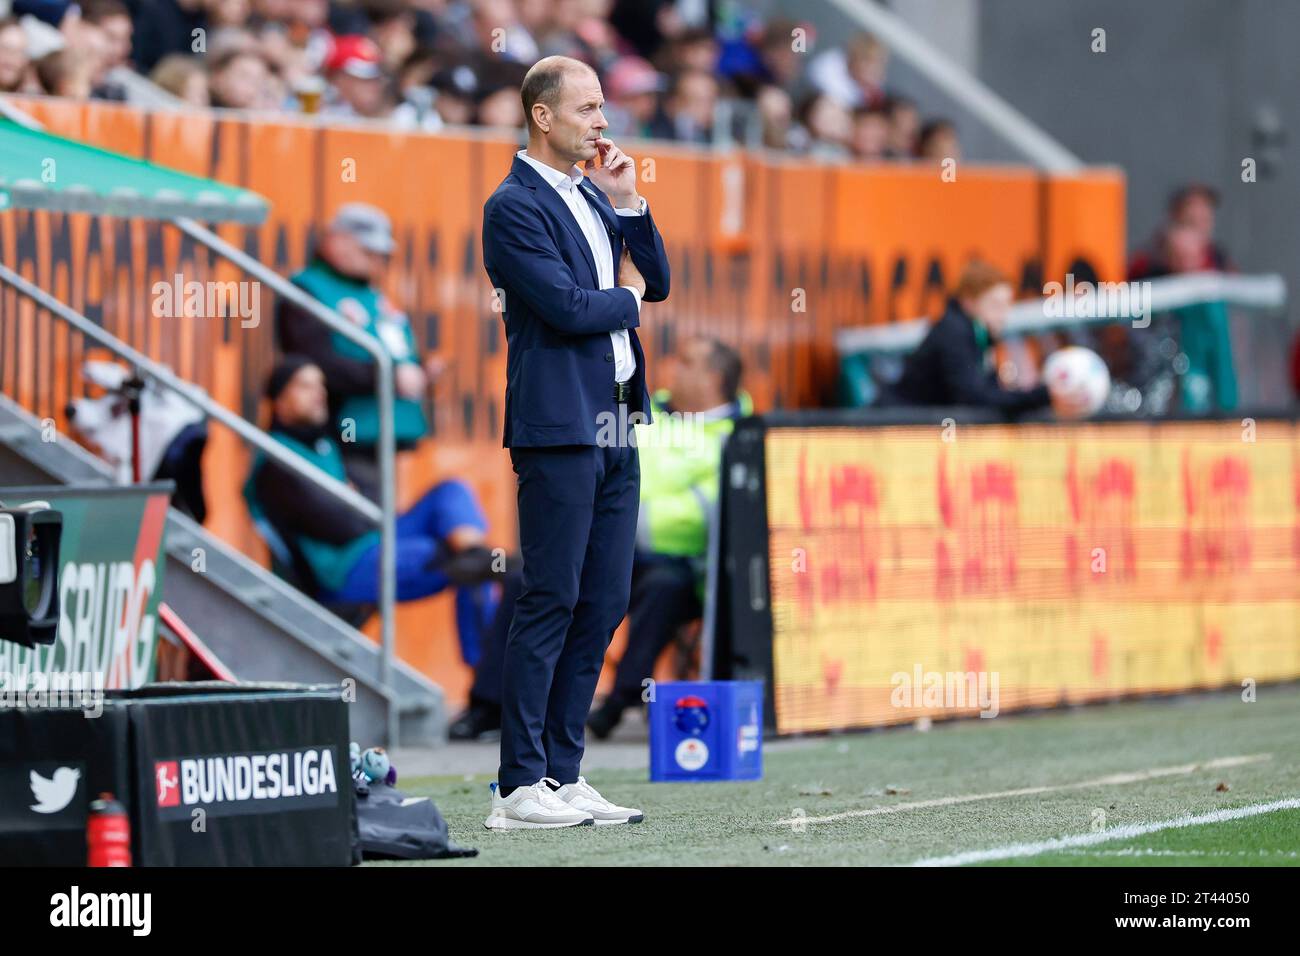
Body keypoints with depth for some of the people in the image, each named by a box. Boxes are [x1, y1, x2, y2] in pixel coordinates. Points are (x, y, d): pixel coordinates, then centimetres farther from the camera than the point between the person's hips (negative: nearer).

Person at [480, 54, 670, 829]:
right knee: (550, 602, -9)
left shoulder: (593, 196, 18)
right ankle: (520, 789, -8)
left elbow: (657, 281, 15)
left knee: (603, 605, 8)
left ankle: (564, 774, 13)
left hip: (614, 430, 9)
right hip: (560, 426, -9)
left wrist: (627, 203, 4)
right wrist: (625, 296, 1)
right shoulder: (515, 206, -9)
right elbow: (566, 306, -18)